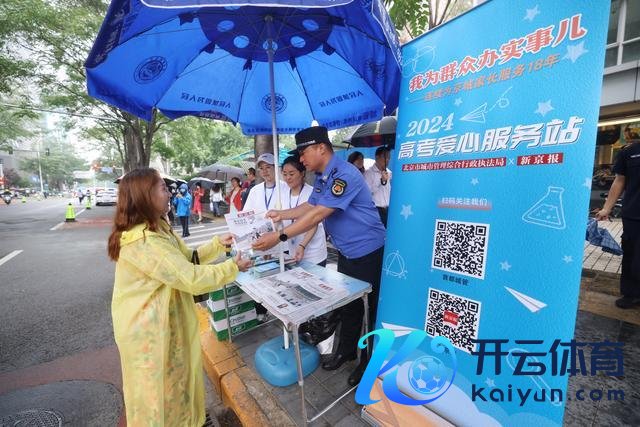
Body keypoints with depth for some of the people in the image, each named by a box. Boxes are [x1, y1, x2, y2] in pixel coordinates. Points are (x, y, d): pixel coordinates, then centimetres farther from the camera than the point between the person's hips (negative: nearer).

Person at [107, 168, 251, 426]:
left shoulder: (157, 228, 3)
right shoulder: (144, 242, -31)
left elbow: (186, 259, 9)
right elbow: (192, 279, -31)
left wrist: (218, 244, 1)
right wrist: (233, 267, -20)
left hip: (165, 321, 10)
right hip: (148, 328, -10)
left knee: (177, 376, 28)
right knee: (157, 387, 16)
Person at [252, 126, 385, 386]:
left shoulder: (344, 175, -25)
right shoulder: (321, 177, 4)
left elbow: (318, 214, -31)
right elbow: (310, 206, 16)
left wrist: (280, 236, -30)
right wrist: (281, 215, 13)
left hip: (368, 252, -8)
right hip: (347, 252, 8)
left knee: (371, 308, 11)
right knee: (347, 303, 21)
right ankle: (346, 350, 42)